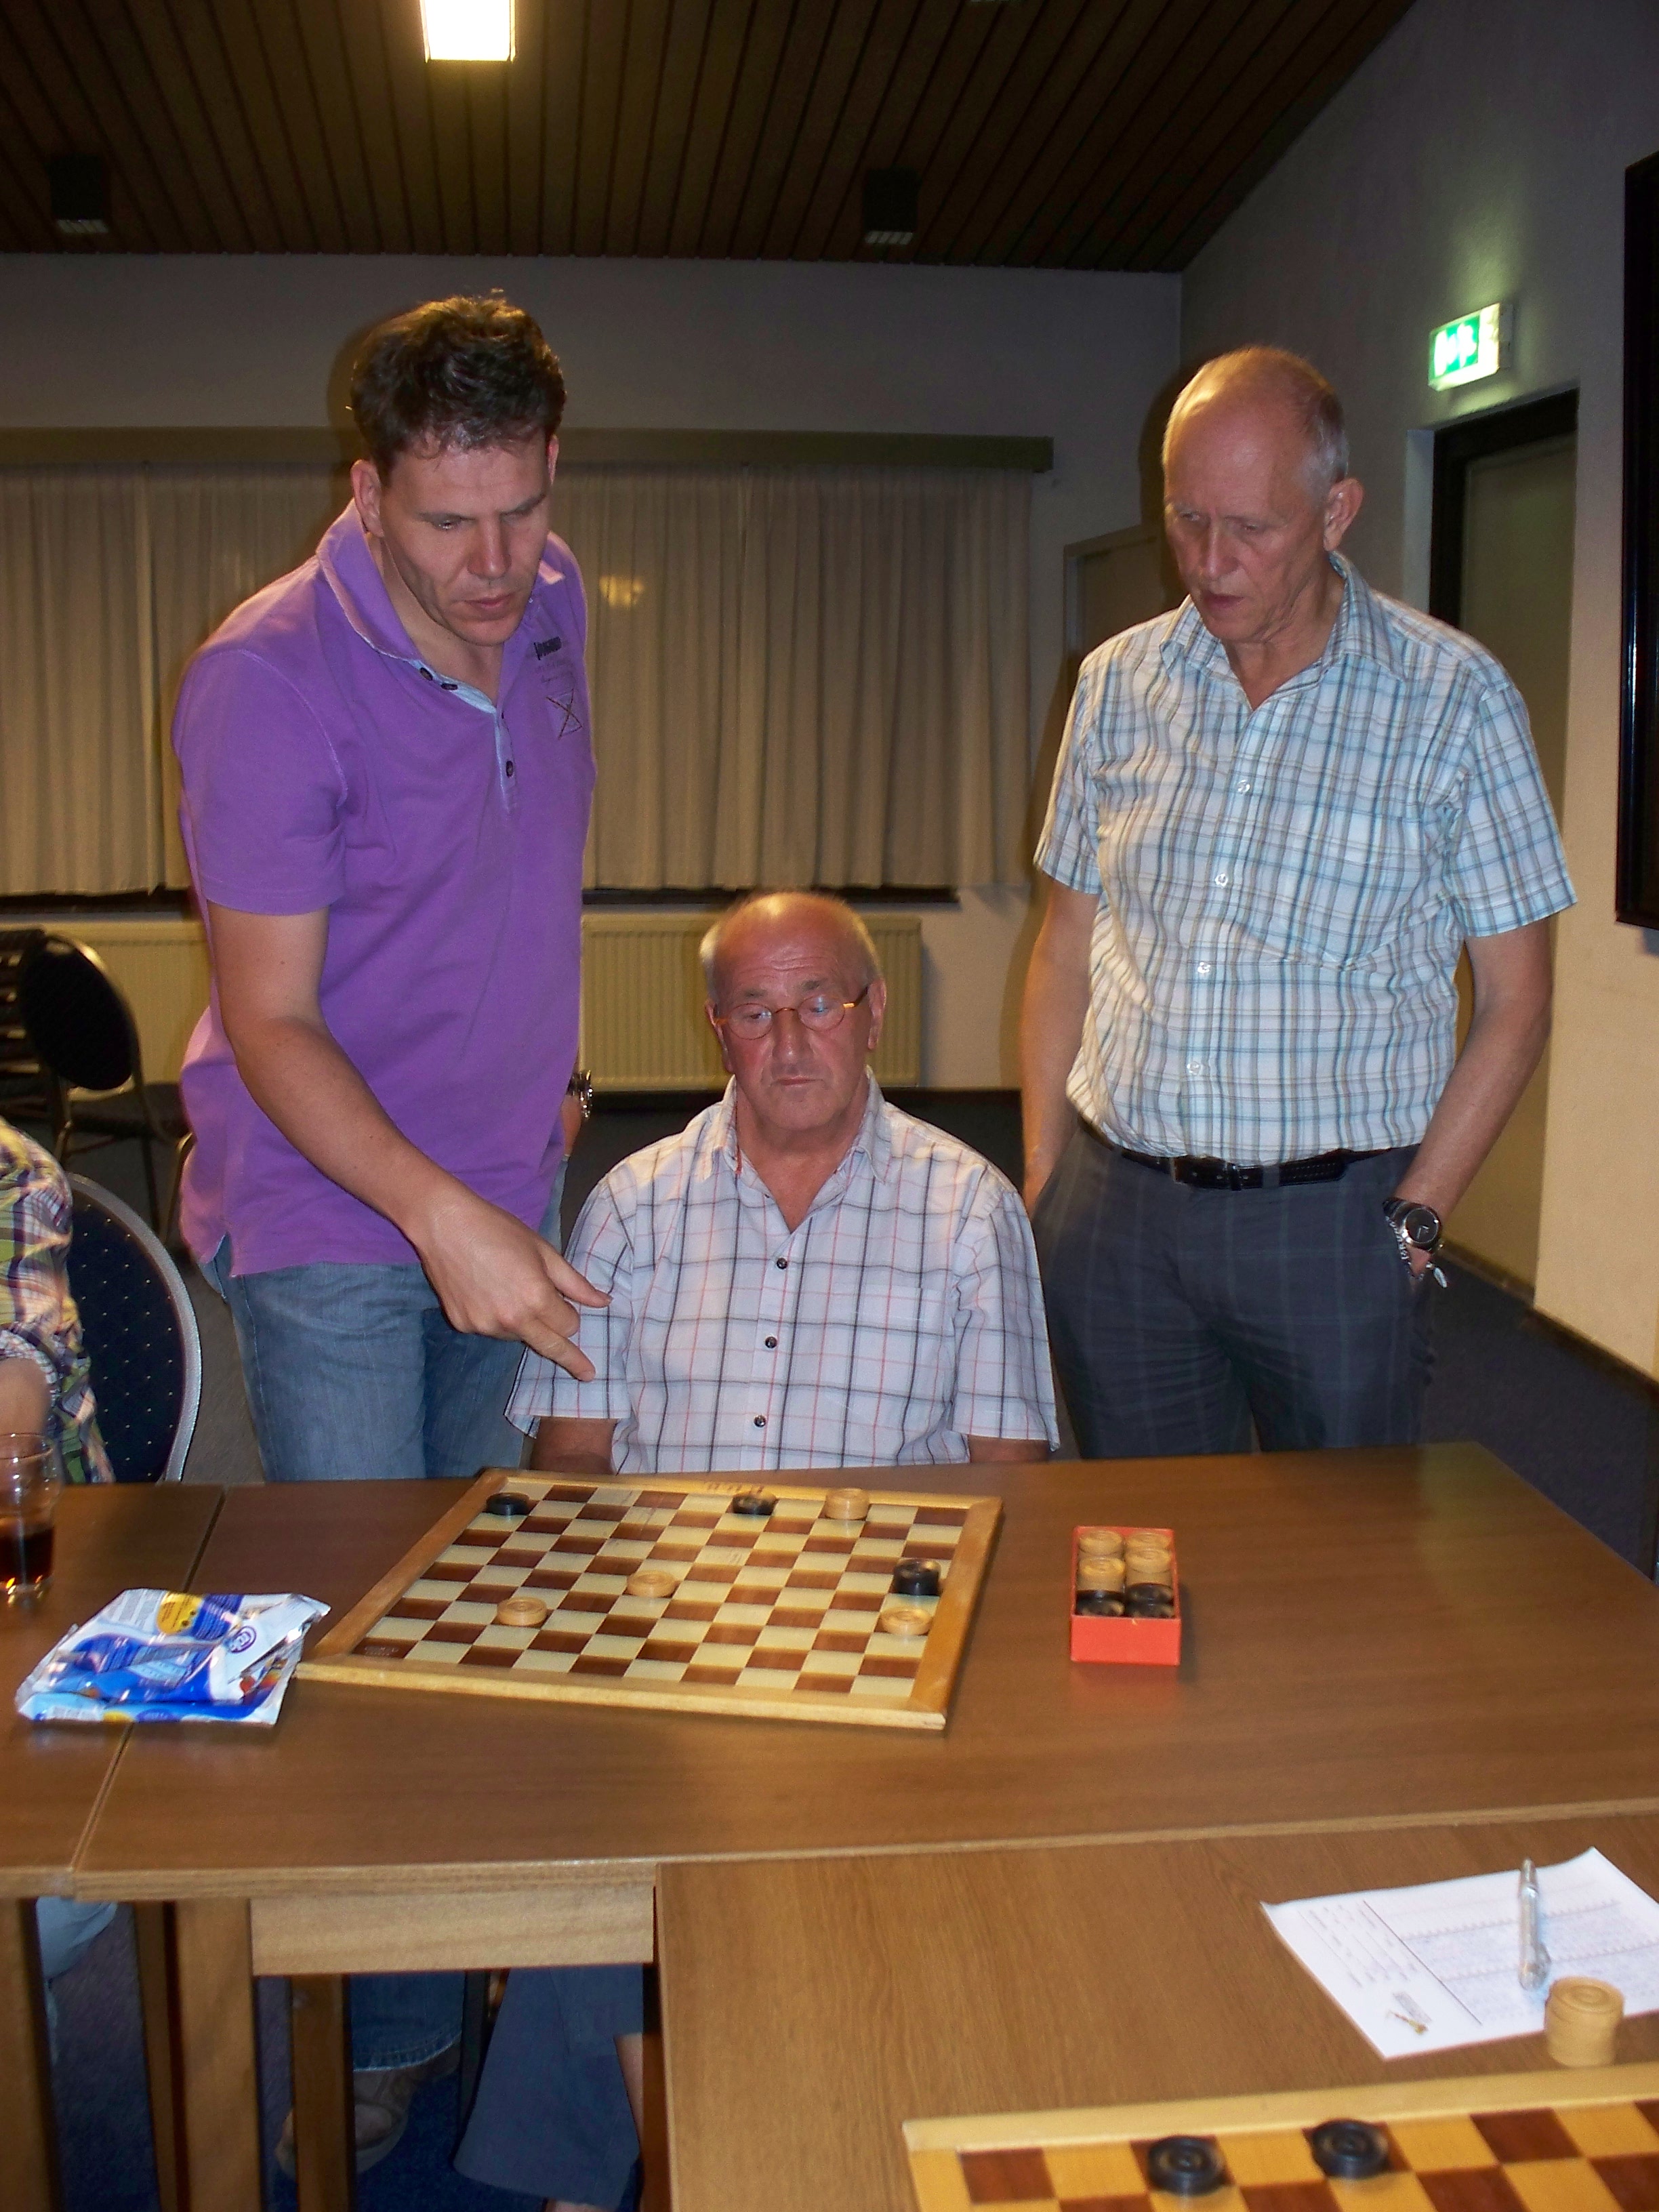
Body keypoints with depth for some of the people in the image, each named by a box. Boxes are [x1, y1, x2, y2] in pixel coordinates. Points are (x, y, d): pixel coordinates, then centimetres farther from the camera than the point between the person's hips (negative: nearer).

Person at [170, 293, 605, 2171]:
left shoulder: (553, 615, 1)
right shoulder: (270, 685, -20)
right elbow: (271, 1025, -20)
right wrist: (445, 1215, -31)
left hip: (503, 1187, 6)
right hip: (330, 1211, -6)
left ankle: (453, 1968, 33)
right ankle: (379, 2034, 18)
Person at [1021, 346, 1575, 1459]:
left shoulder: (1455, 699, -4)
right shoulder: (1119, 682, 6)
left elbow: (1516, 999, -2)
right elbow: (1067, 946, 11)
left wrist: (1414, 1219, -8)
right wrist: (1042, 1182, 5)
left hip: (1332, 1221, -2)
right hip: (1115, 1211, 3)